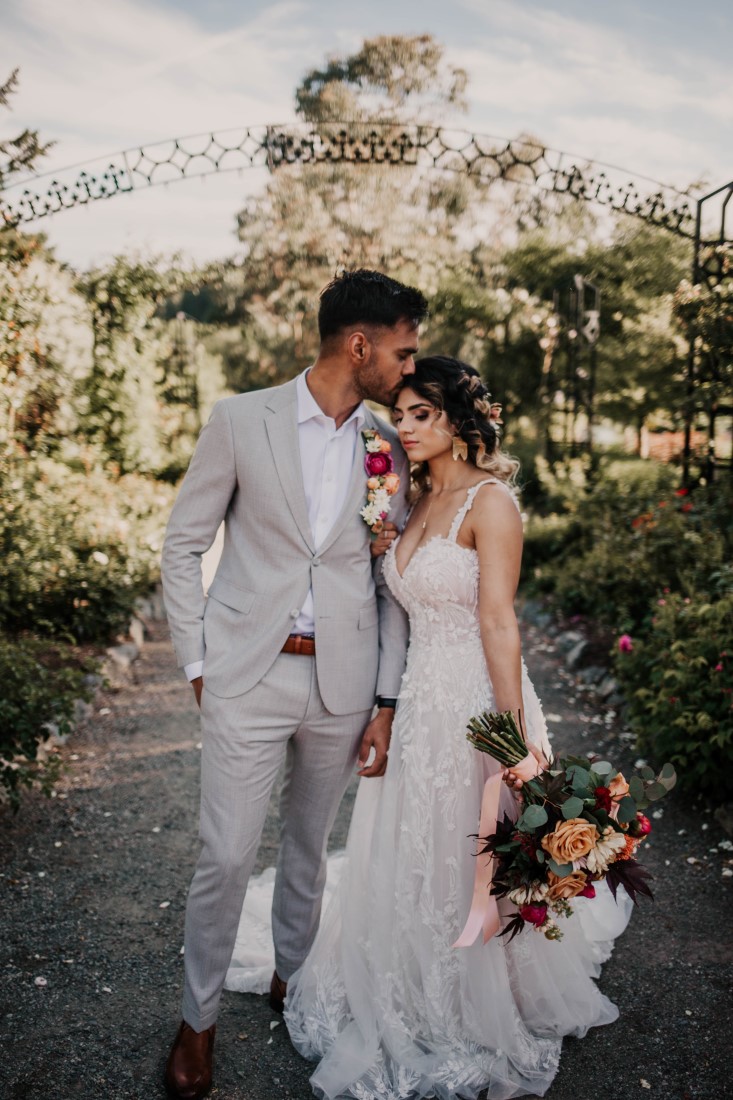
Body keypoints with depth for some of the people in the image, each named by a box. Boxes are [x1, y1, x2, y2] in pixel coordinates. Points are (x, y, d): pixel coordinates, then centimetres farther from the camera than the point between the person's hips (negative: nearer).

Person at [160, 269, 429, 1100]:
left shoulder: (388, 446, 3)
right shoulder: (240, 421, -5)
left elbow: (392, 581, 6)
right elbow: (183, 545, 1)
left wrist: (386, 702, 2)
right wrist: (197, 662, -3)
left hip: (342, 680, 3)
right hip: (247, 675, -2)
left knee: (309, 843, 18)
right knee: (226, 856, 3)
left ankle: (291, 976, 43)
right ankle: (198, 1017, 28)